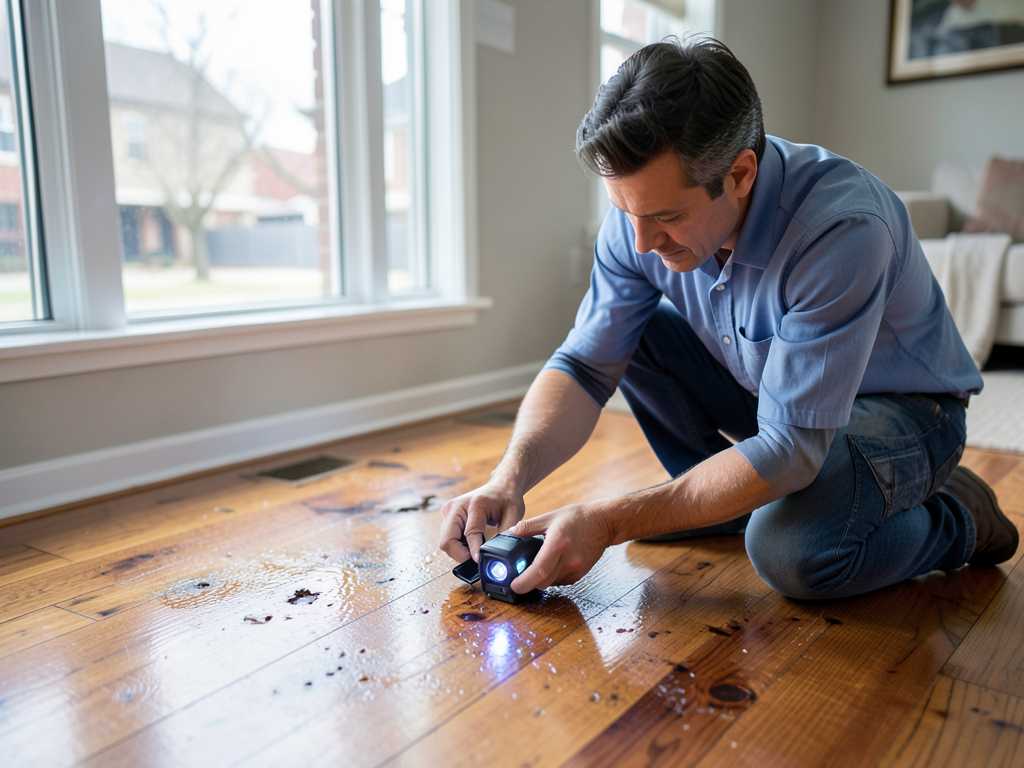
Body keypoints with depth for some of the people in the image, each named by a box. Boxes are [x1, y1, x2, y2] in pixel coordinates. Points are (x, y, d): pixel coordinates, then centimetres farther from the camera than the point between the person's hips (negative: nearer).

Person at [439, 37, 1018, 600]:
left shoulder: (842, 228, -36)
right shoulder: (645, 213, -17)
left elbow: (790, 447, -35)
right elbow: (584, 364, -14)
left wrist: (610, 522, -37)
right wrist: (508, 480, -31)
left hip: (899, 406, -5)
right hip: (767, 388, 6)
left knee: (790, 548, -33)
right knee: (629, 329, -12)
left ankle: (957, 520, 1)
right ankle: (728, 499, 5)